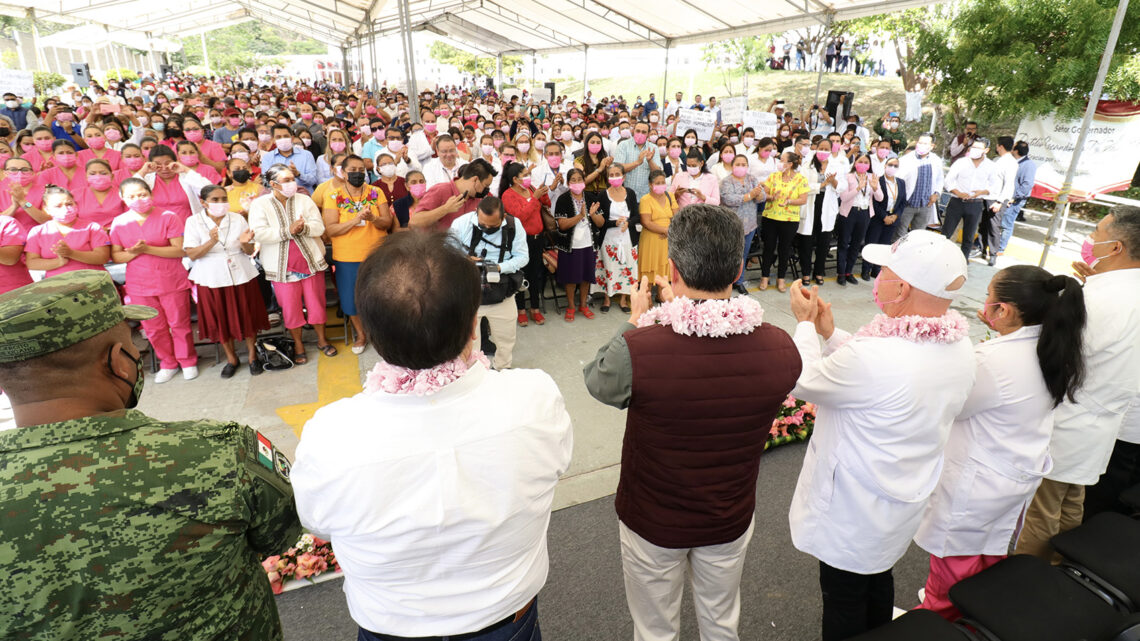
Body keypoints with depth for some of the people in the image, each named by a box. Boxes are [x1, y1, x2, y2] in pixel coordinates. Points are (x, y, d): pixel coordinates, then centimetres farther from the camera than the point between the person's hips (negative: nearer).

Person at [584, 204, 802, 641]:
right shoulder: (781, 349, -22)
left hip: (652, 522, -2)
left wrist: (636, 322, 0)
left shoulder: (635, 351, -34)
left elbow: (595, 380, -10)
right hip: (731, 521, 3)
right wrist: (683, 314, 2)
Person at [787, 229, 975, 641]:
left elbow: (803, 382, -20)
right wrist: (830, 334, 6)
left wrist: (805, 324, -6)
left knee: (845, 602, 16)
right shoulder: (959, 348, -8)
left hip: (853, 515, -8)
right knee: (879, 583, 31)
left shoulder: (871, 357, -37)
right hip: (904, 502, 8)